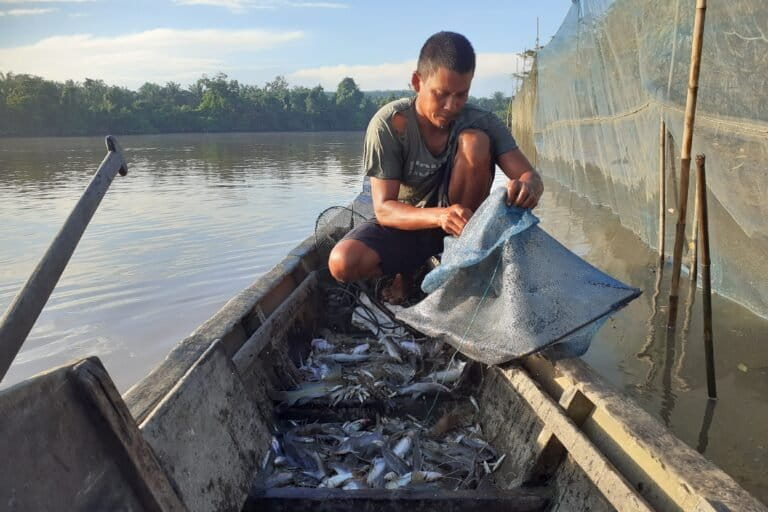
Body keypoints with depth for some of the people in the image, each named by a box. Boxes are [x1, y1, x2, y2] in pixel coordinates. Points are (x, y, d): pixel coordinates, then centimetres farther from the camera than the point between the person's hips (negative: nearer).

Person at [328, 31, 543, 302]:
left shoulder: (482, 123, -14)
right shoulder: (388, 124, -21)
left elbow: (531, 176, -20)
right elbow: (384, 208, -24)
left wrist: (527, 185, -48)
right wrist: (439, 216, -44)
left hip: (459, 218, 1)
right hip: (407, 222, -1)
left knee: (475, 141, -26)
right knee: (343, 263, -30)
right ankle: (410, 269, 4)